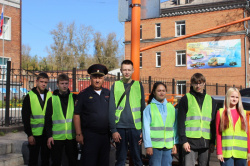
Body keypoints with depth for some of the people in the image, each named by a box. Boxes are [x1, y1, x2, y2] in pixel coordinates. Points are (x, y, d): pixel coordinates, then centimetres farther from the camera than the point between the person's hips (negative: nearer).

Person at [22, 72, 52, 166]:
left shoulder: (50, 96, 6)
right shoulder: (29, 96, -1)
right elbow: (25, 117, -3)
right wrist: (29, 134, -10)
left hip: (47, 133, 3)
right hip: (34, 134, -2)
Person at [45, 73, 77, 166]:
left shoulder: (74, 98, 5)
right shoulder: (52, 99, 4)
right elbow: (48, 119, 3)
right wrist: (49, 135, -3)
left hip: (71, 136, 1)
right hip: (57, 137, -1)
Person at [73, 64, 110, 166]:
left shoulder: (108, 93, 10)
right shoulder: (84, 94, -1)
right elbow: (77, 115, -3)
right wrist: (79, 134, -9)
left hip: (106, 135, 4)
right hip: (89, 135, -4)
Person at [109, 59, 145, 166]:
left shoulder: (138, 85, 7)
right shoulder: (116, 85, 6)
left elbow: (143, 108, 8)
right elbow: (111, 109, 2)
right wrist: (113, 130, -5)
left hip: (135, 127, 0)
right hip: (120, 127, 0)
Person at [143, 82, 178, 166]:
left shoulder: (171, 107, 13)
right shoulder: (149, 108, 4)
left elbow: (175, 127, 13)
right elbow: (146, 128, 0)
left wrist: (175, 143, 7)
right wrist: (148, 146, -6)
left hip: (168, 145, 3)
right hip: (155, 145, -3)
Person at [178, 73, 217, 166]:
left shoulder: (211, 101, 14)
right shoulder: (185, 99, 3)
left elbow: (213, 123, 14)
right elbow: (181, 122, -2)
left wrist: (213, 142, 8)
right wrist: (183, 140, -10)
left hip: (205, 142, 4)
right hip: (190, 141, -3)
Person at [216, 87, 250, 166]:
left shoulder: (242, 113, 14)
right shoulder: (221, 113, 6)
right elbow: (218, 134, 2)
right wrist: (219, 152, -5)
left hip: (241, 152, 3)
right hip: (227, 151, -3)